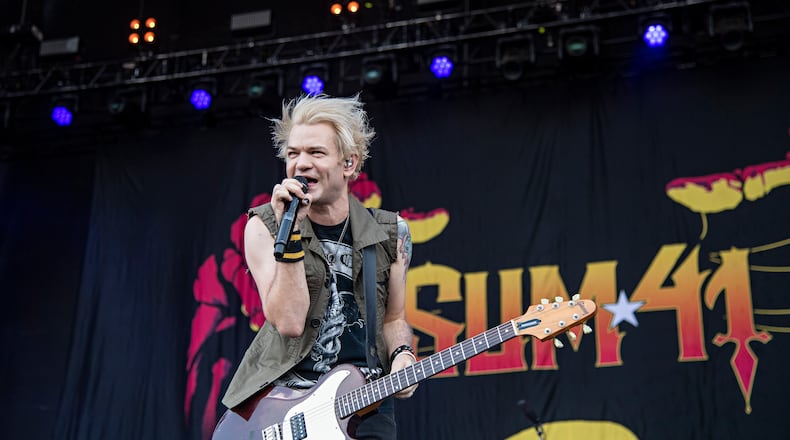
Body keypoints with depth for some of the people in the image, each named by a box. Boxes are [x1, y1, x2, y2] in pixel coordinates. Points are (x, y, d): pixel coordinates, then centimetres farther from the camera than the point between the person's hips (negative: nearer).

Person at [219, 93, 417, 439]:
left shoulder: (390, 234, 5)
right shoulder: (264, 227, -3)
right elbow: (289, 322, -14)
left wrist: (402, 355, -5)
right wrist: (290, 232, -19)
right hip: (281, 398, -2)